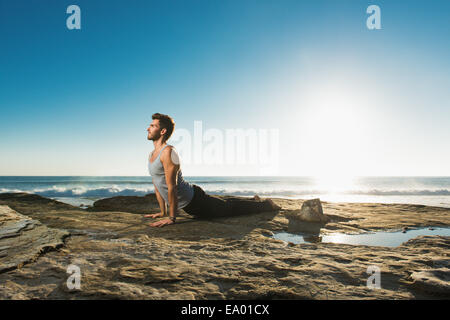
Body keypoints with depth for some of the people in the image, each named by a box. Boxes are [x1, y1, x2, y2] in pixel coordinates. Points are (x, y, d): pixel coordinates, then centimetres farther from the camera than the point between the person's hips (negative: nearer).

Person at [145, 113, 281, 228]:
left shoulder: (168, 152, -24)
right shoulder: (152, 155, 6)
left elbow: (171, 187, -27)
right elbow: (157, 186, 14)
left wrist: (172, 218, -25)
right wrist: (163, 212, 16)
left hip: (195, 201, -8)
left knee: (229, 207, 10)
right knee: (223, 204, 26)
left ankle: (265, 204, 30)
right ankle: (253, 200, 48)